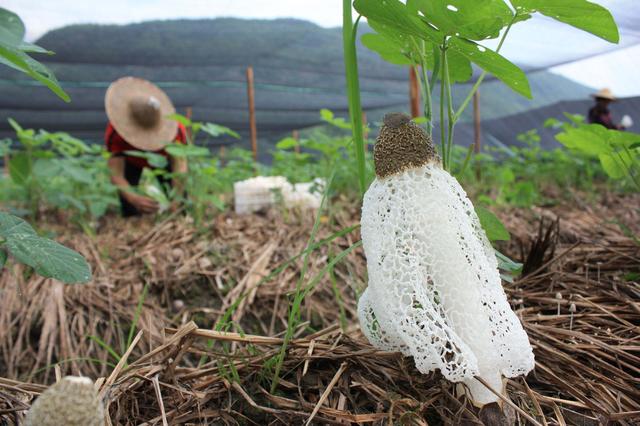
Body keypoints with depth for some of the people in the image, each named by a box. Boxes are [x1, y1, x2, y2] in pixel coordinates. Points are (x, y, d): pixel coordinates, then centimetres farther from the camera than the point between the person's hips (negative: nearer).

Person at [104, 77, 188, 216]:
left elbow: (179, 165, -44)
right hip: (131, 162, 0)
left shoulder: (174, 128, -39)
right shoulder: (115, 133, -40)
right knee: (131, 212, -15)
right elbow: (116, 175, -44)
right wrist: (133, 198, -66)